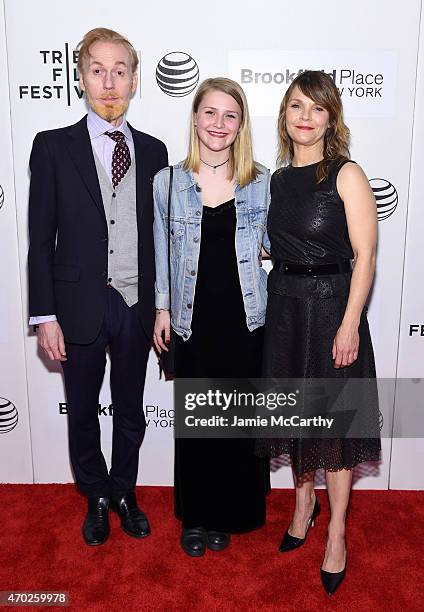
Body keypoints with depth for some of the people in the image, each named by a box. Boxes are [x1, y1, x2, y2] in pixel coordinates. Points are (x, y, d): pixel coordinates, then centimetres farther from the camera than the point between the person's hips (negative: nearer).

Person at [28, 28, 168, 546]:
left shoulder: (153, 150, 6)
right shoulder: (53, 147, -3)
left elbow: (157, 233, 8)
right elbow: (41, 239, -5)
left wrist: (163, 305, 6)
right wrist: (44, 316, -9)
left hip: (137, 307, 2)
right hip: (80, 307, -2)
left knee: (130, 411, 17)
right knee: (83, 414, 14)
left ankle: (123, 492, 40)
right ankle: (96, 498, 38)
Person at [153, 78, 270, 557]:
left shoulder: (261, 182, 0)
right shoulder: (169, 182, 0)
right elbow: (162, 252, 6)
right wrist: (162, 308, 5)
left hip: (245, 320, 0)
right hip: (193, 322, 0)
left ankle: (229, 514, 35)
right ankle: (195, 516, 34)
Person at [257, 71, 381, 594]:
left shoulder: (346, 175, -8)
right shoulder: (278, 179, 9)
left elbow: (364, 256, -13)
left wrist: (350, 324, -17)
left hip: (331, 304, -5)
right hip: (283, 305, 5)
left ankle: (337, 532, 24)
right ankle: (304, 502, 39)